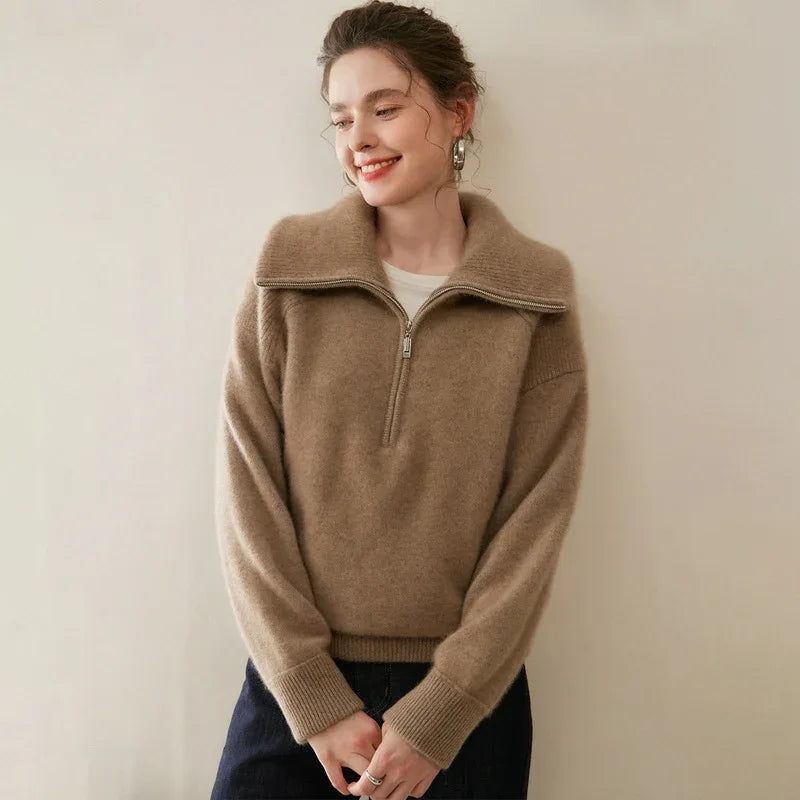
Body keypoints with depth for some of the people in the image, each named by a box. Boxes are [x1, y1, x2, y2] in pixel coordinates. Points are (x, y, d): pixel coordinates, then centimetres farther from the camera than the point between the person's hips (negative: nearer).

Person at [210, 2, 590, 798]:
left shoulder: (537, 299, -4)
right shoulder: (285, 275, -3)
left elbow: (532, 524, -6)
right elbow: (247, 494, -5)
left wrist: (436, 719, -10)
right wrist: (317, 700, -9)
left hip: (467, 696, 0)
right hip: (293, 686, 1)